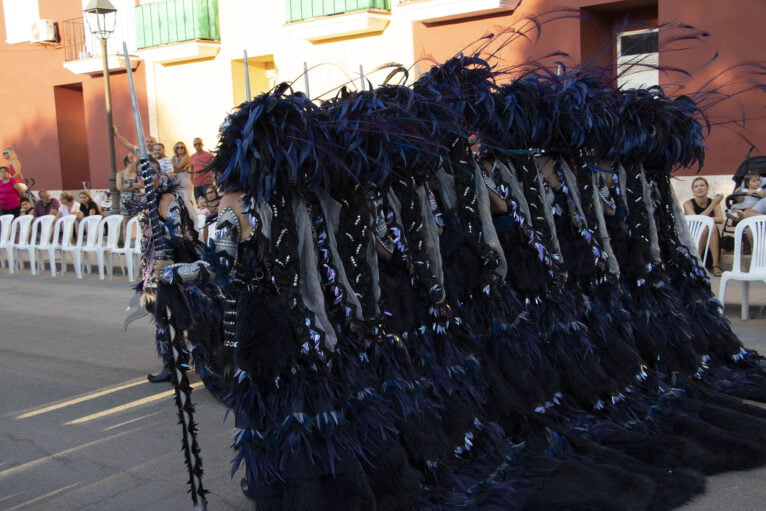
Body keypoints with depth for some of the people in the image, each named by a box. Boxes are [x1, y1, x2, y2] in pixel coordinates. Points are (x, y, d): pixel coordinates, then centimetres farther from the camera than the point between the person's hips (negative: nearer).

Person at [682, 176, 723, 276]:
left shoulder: (713, 201, 4)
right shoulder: (688, 204, -4)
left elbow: (720, 219, -14)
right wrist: (713, 204, -24)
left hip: (712, 240, 2)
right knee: (705, 227, -30)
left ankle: (716, 265, -32)